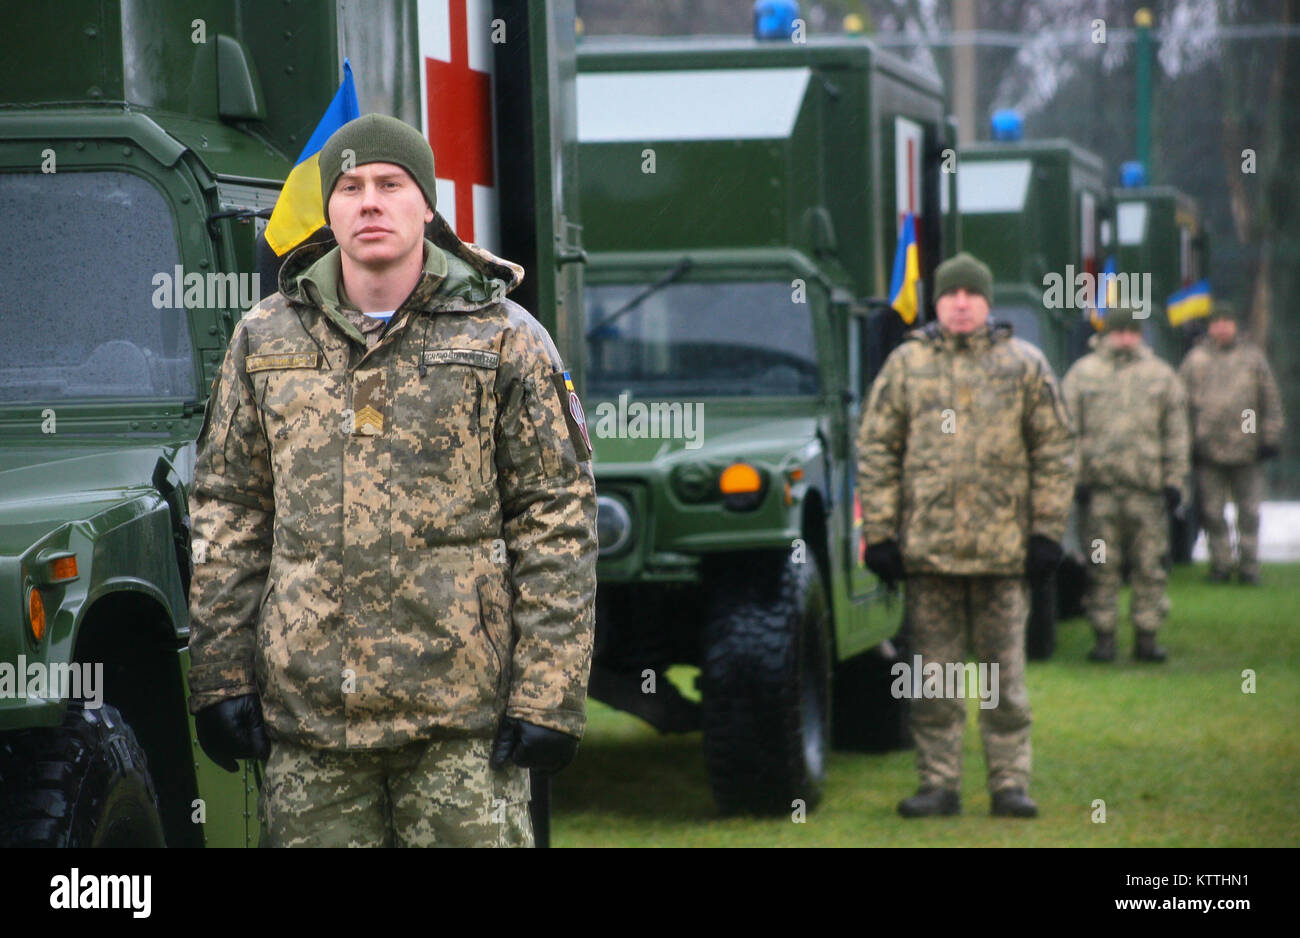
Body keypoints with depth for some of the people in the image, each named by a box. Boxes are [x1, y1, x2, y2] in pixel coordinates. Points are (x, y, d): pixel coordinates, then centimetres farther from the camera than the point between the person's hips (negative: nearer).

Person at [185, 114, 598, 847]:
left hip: (461, 717, -3)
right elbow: (228, 514, 13)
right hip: (307, 709, 3)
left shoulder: (504, 339, 2)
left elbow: (559, 521, 0)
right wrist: (220, 675, 6)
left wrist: (547, 697, -6)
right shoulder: (264, 340, 11)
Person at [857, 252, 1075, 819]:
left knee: (1004, 674, 4)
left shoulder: (1025, 366, 5)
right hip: (927, 545, 1)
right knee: (934, 678, 5)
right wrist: (879, 533, 0)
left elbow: (1055, 452, 6)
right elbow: (875, 450, 6)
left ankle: (1010, 784, 9)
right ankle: (938, 785, 11)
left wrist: (1047, 533, -1)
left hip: (1003, 548, -1)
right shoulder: (905, 364, 6)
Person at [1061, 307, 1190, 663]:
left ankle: (1147, 636, 8)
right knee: (1101, 567, 1)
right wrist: (1074, 477, -1)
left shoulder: (1161, 376, 11)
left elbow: (1176, 433, 11)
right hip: (1098, 486, -1)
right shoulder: (1082, 374, 8)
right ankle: (1104, 636, 7)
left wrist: (1174, 481, 5)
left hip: (1147, 486, 1)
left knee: (1150, 566, 1)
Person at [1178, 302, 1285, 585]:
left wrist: (1270, 438, 3)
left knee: (1249, 512, 2)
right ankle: (1220, 564, 13)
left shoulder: (1253, 357, 8)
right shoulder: (1196, 358, 7)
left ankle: (1249, 565, 9)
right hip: (1208, 450, 0)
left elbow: (1271, 400, 9)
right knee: (1211, 512, 3)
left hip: (1246, 450, 0)